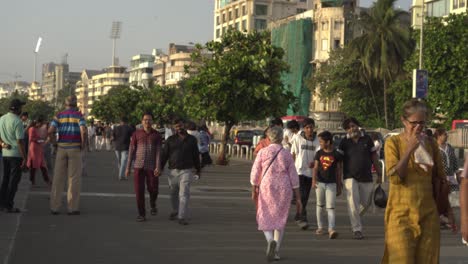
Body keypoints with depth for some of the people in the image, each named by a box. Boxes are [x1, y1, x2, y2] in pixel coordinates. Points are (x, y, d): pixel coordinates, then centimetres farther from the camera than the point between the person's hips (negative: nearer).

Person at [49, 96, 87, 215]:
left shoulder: (59, 115, 4)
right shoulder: (79, 115, -4)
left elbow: (50, 131, -9)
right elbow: (83, 131, -22)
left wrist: (54, 144, 5)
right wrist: (83, 145, -6)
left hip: (61, 148, 3)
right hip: (75, 149, -3)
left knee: (58, 178, 7)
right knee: (74, 179, 2)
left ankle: (54, 207, 6)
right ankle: (72, 208, 1)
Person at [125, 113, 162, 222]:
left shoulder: (157, 135, 0)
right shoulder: (136, 134, 0)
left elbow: (158, 152, -6)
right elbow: (131, 151, 1)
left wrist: (158, 167, -18)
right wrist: (128, 167, -2)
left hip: (152, 167, 0)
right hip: (138, 166, 0)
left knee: (153, 190, 2)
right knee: (139, 190, -3)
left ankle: (153, 204, 34)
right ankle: (141, 214, 7)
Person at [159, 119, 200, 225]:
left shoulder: (192, 139, 3)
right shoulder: (170, 140, 2)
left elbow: (196, 156, 9)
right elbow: (164, 155, -1)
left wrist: (198, 170, 14)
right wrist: (160, 168, -9)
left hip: (186, 171, -2)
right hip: (173, 171, 2)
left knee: (184, 194, -12)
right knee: (174, 194, 14)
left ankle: (182, 217, -13)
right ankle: (175, 211, 37)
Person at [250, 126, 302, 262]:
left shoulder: (263, 152, -4)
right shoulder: (287, 154, -1)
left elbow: (255, 173, -3)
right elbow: (294, 177, 0)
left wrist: (254, 190, 8)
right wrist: (298, 197, 6)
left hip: (266, 188, -1)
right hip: (284, 189, 1)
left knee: (265, 218, 10)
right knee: (280, 219, 13)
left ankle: (271, 240, -18)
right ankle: (276, 251, 13)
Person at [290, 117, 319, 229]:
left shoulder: (316, 140, 1)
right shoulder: (298, 138, -2)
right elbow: (293, 154, 4)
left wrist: (314, 162, -25)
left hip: (310, 171, 3)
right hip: (299, 170, -3)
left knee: (305, 196, 11)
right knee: (302, 195, -14)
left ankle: (298, 217, 27)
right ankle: (302, 218, -14)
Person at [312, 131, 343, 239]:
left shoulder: (336, 155, -3)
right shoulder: (319, 153, 4)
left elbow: (338, 171, 3)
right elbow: (315, 167, 0)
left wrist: (339, 186, 4)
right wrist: (314, 179, -16)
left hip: (331, 184, -3)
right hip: (320, 182, 3)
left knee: (330, 207, -8)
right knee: (320, 205, 12)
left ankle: (331, 230, -16)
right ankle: (320, 227, 23)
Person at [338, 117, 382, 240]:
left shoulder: (367, 139, 4)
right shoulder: (344, 142, 0)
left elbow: (374, 157, 9)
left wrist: (379, 174, 9)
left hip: (366, 178, 2)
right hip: (350, 177, -2)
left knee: (366, 203, 9)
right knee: (353, 203, -11)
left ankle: (354, 219, 36)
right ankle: (357, 230, -5)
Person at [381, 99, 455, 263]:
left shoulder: (430, 143, 7)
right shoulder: (393, 143, -4)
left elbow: (440, 177, 15)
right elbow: (395, 177, -16)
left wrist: (447, 208, 17)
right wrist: (410, 148, -17)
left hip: (428, 213, 4)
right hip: (402, 213, -4)